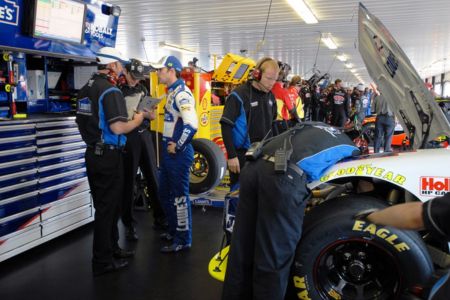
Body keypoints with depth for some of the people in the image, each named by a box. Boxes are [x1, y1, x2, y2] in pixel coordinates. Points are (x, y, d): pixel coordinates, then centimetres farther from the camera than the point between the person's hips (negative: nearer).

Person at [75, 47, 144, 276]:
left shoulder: (86, 89, 11)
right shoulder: (110, 91, -17)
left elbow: (81, 121, 19)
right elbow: (118, 128, -24)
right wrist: (136, 121, -6)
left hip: (93, 153, 9)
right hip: (108, 156, -9)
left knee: (104, 205, 18)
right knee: (107, 208, 0)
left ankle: (111, 248, 31)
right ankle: (102, 262, 9)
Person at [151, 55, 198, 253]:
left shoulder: (181, 93, -17)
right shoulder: (172, 92, 14)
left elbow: (191, 125, -28)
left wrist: (177, 147, -19)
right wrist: (168, 144, 15)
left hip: (178, 154, -10)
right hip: (168, 152, 10)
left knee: (179, 197, 0)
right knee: (165, 194, 20)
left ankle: (183, 240, 13)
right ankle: (174, 231, 36)